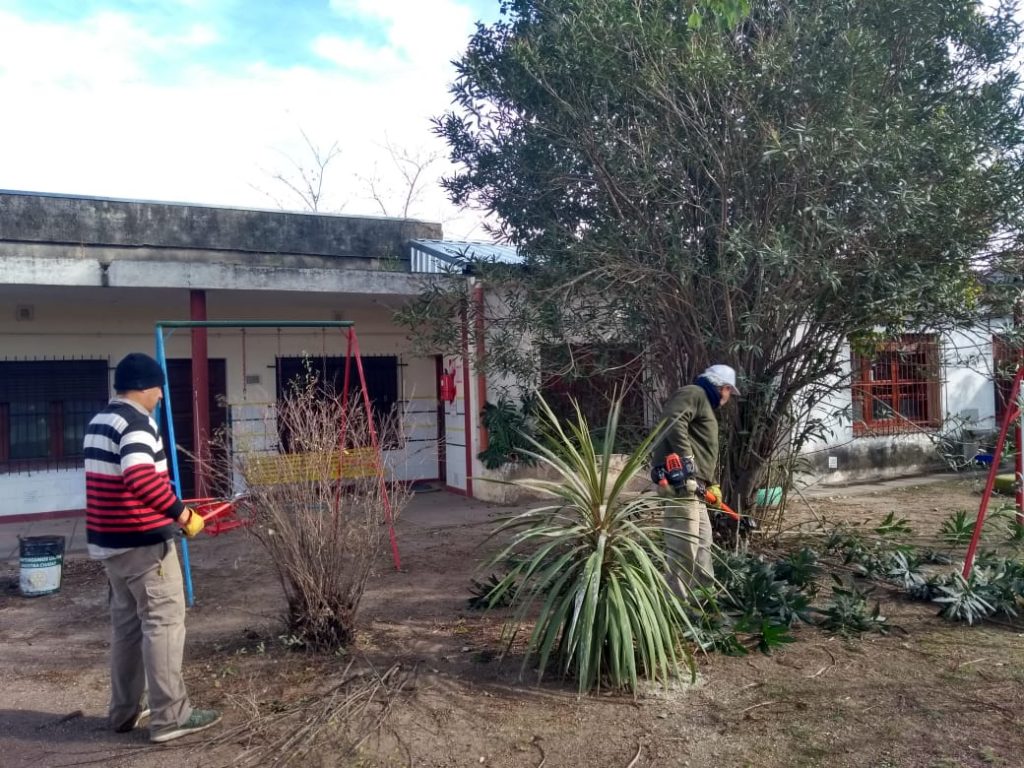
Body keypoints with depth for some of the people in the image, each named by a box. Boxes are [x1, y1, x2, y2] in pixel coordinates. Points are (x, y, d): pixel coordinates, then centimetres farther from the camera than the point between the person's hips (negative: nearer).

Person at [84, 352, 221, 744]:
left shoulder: (99, 422, 13)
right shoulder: (137, 422, -18)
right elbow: (141, 478, -34)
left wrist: (167, 508, 25)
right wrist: (182, 513, -26)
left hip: (109, 539, 10)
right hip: (142, 542, -10)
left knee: (126, 622, 18)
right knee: (164, 621, -2)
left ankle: (125, 710, 28)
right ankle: (169, 716, 4)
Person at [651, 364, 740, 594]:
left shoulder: (706, 405, 31)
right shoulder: (693, 393, -1)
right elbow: (673, 420, -21)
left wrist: (712, 483, 23)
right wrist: (686, 459, -23)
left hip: (693, 483, 11)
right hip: (680, 479, -11)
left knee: (702, 539, 19)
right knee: (684, 543, -11)